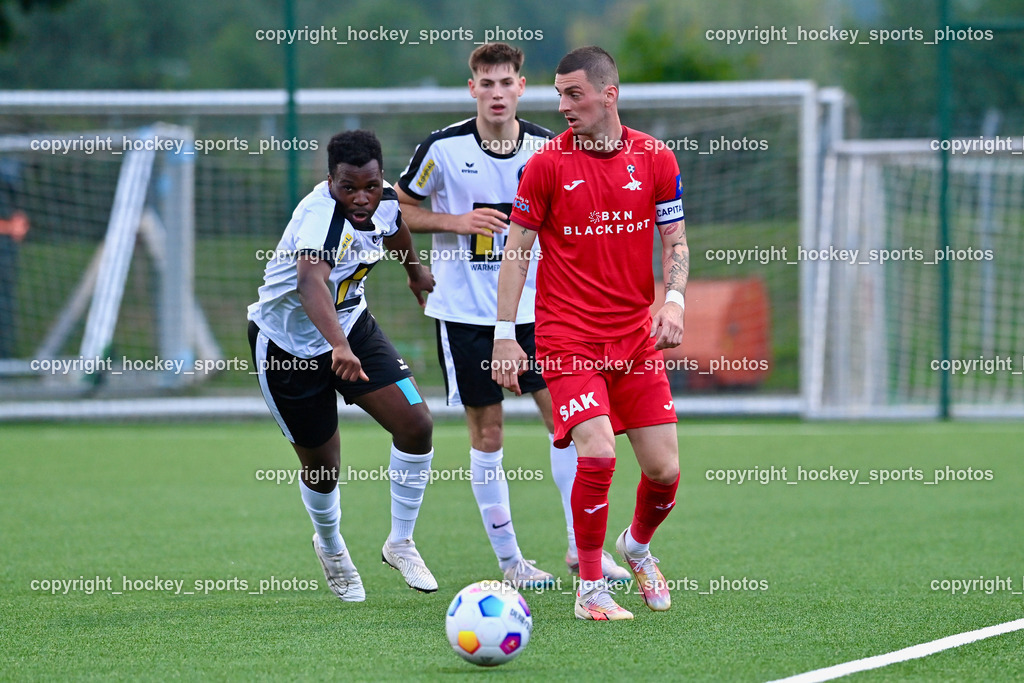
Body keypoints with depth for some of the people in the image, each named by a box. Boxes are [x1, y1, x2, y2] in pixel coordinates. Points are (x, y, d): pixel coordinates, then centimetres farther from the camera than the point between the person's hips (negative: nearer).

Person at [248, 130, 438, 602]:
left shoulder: (384, 199, -12)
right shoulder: (321, 213, -35)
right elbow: (310, 282, -54)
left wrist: (416, 271, 35)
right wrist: (338, 346, -69)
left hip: (352, 325, 6)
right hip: (288, 344, -6)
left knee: (416, 424, -9)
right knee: (322, 465, 4)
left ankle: (400, 543, 11)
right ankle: (331, 549, 37)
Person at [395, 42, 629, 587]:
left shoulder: (547, 148, -1)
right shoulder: (443, 148, -8)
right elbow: (399, 211, 2)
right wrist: (457, 221, -14)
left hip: (531, 307, 2)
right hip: (464, 312, -2)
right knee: (487, 431, 2)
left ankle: (581, 546, 4)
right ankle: (508, 560, 11)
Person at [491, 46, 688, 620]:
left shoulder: (656, 159, 2)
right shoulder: (547, 163, -4)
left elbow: (675, 240, 9)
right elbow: (517, 249, 0)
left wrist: (674, 300, -10)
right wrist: (505, 336, -4)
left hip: (636, 335, 3)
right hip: (567, 334, -3)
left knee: (664, 469, 0)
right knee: (598, 454, -20)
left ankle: (638, 546, 33)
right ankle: (590, 588, -4)